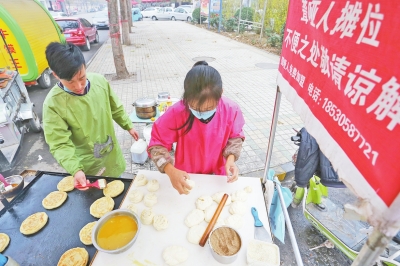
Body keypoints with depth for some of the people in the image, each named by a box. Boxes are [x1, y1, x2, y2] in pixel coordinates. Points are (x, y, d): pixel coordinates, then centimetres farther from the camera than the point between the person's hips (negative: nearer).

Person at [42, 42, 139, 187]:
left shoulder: (100, 81, -14)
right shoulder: (53, 104, -25)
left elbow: (115, 108, 3)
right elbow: (61, 145, -21)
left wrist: (128, 126, 13)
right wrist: (75, 170, -36)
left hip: (112, 156, 4)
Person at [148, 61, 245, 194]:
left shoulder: (231, 110, -22)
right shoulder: (176, 113, -27)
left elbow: (235, 136, -4)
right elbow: (157, 143, -20)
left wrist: (230, 159, -21)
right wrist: (171, 171, -34)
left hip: (218, 174, 1)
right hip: (186, 176, -1)